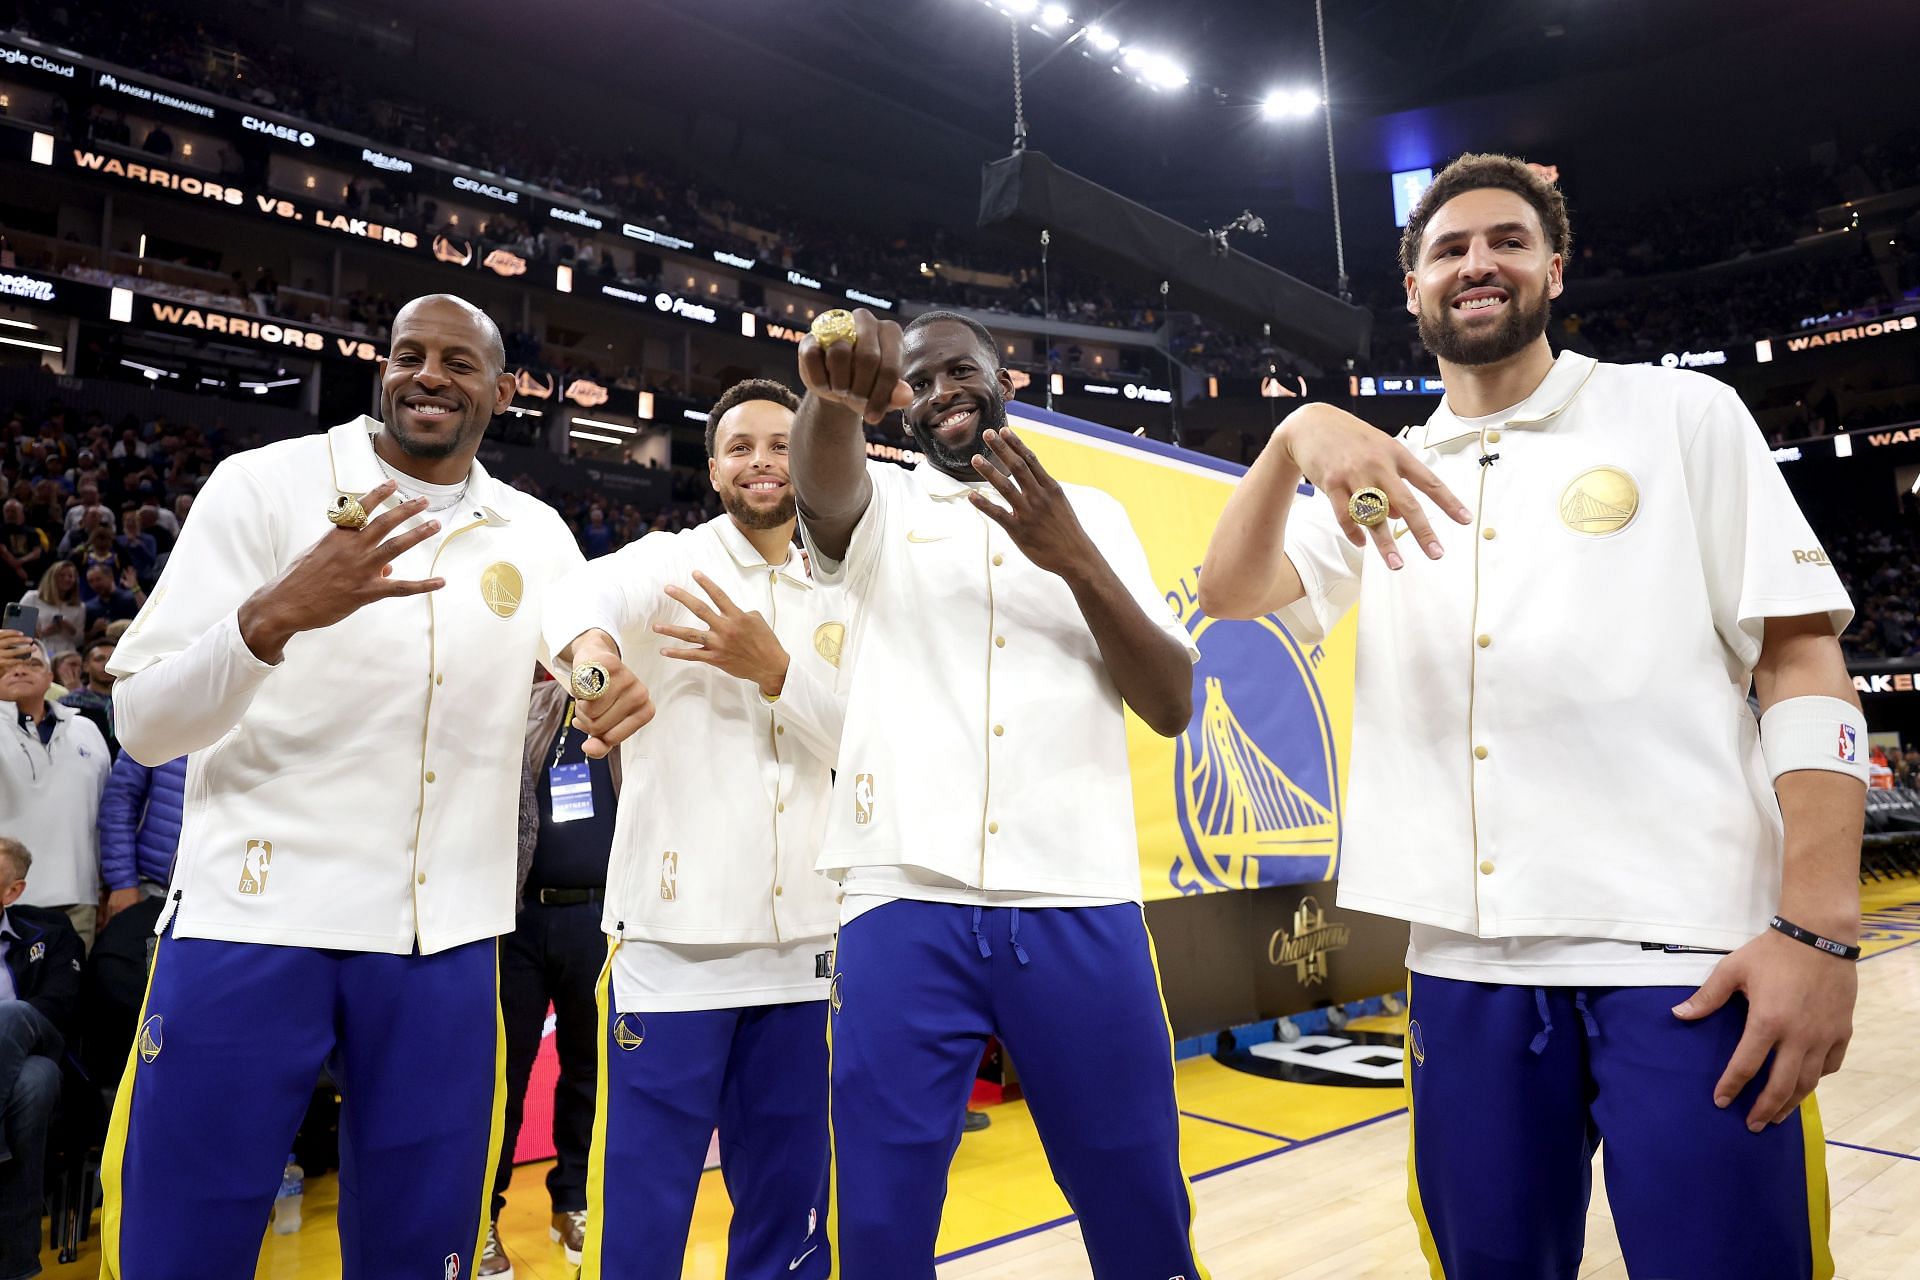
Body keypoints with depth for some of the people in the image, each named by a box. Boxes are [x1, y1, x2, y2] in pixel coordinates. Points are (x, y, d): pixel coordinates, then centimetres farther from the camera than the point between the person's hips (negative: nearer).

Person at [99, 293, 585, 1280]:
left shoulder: (538, 536, 6)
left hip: (447, 942, 3)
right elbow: (142, 726, -8)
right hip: (250, 922, -2)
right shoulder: (266, 484, -3)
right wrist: (276, 614, -28)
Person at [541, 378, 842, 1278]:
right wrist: (601, 659, -47)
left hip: (800, 943, 4)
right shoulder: (671, 562, -1)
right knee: (647, 1208, 3)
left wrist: (773, 670, -15)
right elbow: (582, 593, -24)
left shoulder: (831, 606, 12)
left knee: (789, 1206, 15)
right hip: (676, 936, -4)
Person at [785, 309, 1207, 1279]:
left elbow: (1172, 704, 5)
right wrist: (835, 392, -36)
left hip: (1079, 904, 1)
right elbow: (822, 481, -14)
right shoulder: (879, 508, 12)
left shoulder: (1094, 515, 14)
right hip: (904, 904, 0)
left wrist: (1078, 562, -8)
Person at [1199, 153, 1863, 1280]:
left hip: (1687, 956, -3)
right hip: (1466, 963, 3)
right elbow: (1230, 592, 0)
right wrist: (1295, 436, -19)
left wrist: (1819, 928, -11)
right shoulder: (1380, 480, 12)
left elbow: (1802, 662, -1)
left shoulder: (1683, 414, 4)